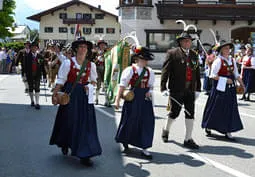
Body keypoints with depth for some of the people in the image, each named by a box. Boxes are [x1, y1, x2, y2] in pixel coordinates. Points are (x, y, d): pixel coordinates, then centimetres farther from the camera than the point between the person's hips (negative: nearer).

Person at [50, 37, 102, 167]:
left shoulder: (91, 65, 4)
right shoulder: (68, 63, -6)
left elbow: (93, 81, 16)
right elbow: (60, 80, -6)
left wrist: (88, 86, -4)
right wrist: (55, 94, -10)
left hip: (85, 95, 3)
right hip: (70, 94, -3)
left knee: (85, 123, -1)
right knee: (68, 121, 7)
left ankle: (84, 155, 4)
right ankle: (64, 144, 37)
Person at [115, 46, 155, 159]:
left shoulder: (149, 72, 8)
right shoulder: (130, 70, -7)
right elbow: (122, 85, -10)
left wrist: (149, 91, -5)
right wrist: (117, 99, -15)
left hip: (145, 99, 4)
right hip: (133, 98, -4)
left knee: (147, 122, 0)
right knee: (129, 121, 6)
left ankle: (144, 148, 6)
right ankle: (124, 142, 32)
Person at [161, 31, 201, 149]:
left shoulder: (194, 55, 12)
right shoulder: (172, 53, -4)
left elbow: (197, 73, 14)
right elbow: (165, 71, -8)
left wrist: (198, 89, 11)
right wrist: (163, 88, -14)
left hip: (190, 90, 5)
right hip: (176, 90, -4)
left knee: (190, 113, 2)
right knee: (174, 112, 5)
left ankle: (188, 139, 10)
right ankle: (166, 130, 34)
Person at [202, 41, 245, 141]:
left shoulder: (232, 61, 9)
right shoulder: (218, 61, -10)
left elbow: (236, 74, 15)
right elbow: (213, 75, -14)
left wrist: (241, 84, 7)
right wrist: (226, 80, -17)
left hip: (230, 88, 6)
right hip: (220, 88, -6)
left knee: (230, 109, 5)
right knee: (216, 109, 3)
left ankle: (227, 132, 12)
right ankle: (208, 128, 20)